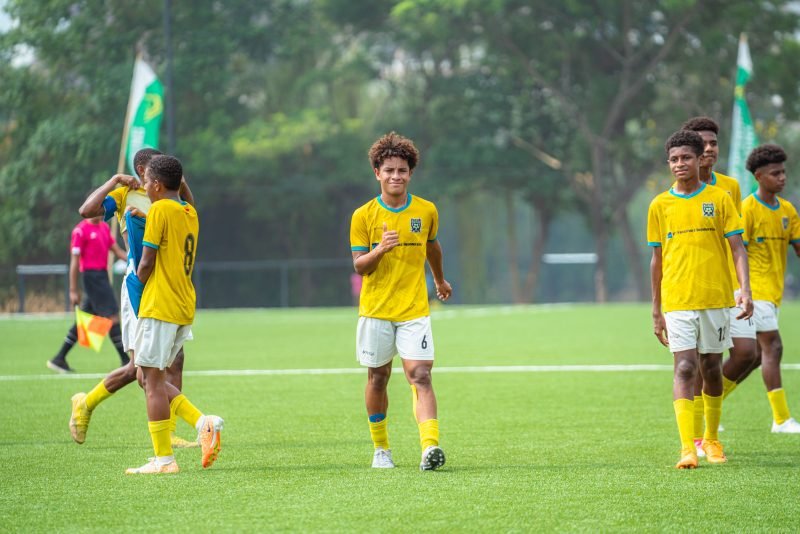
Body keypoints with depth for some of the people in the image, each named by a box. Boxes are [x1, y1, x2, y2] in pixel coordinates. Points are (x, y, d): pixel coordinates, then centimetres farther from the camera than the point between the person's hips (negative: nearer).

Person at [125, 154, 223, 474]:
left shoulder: (160, 210, -11)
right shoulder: (190, 213, 14)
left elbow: (146, 263, -12)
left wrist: (137, 286, 7)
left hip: (159, 307, -9)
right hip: (185, 308, 9)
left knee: (152, 380, -4)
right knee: (152, 378, 15)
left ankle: (163, 458, -4)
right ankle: (203, 423, 1)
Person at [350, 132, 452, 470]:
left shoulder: (427, 211, 2)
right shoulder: (363, 216, -3)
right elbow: (359, 266, -5)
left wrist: (440, 280, 37)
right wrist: (380, 249, -25)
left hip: (414, 310, 0)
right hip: (375, 311, 0)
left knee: (420, 376, -14)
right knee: (377, 378, 9)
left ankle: (430, 446, -25)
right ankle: (380, 448, 24)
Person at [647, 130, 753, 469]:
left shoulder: (719, 198, 3)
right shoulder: (660, 205, 6)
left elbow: (737, 247, 0)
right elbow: (657, 259, 11)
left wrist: (745, 289, -14)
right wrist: (656, 311, 10)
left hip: (715, 298, 1)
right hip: (677, 302, 0)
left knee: (712, 368, 10)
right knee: (685, 368, -11)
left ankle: (711, 438, 28)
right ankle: (687, 447, -17)